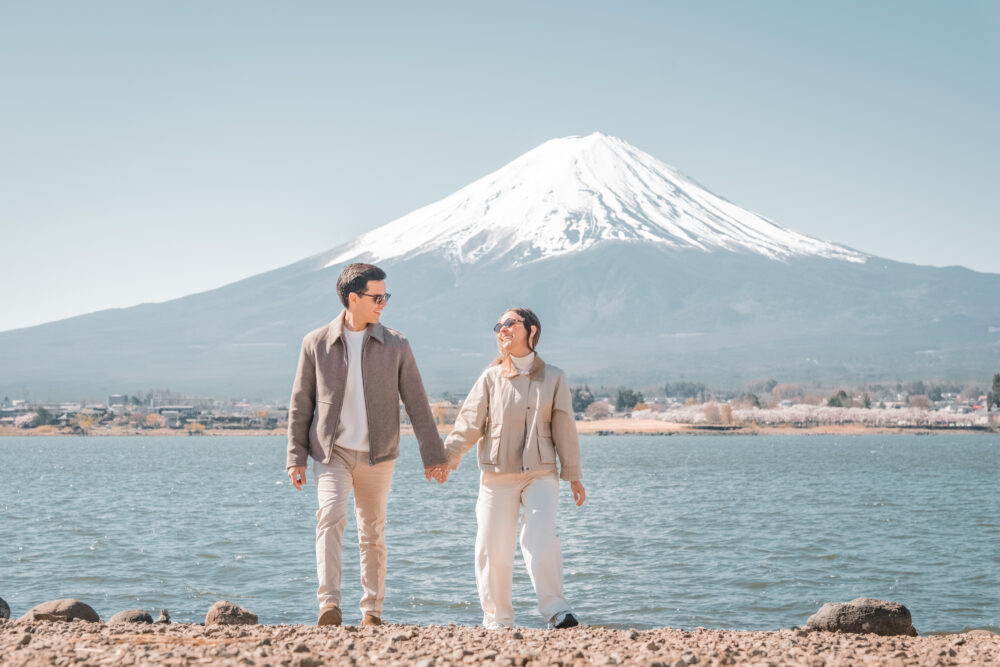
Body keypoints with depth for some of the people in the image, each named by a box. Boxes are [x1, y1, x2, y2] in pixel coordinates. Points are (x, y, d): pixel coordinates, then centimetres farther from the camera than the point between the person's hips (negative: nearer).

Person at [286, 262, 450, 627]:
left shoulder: (395, 345, 0)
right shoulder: (316, 343, -1)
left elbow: (416, 402, 3)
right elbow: (300, 404, 3)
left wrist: (433, 453, 1)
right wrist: (296, 457, 0)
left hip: (377, 455, 1)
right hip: (331, 453, -1)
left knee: (373, 533, 7)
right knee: (331, 516, -22)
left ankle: (372, 610, 17)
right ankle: (329, 604, -26)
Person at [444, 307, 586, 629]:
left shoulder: (553, 378, 6)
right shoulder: (490, 378, 5)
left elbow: (564, 428, 8)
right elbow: (470, 422, 0)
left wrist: (573, 475, 7)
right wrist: (447, 457, -14)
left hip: (541, 474, -1)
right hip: (497, 477, 1)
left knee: (541, 539, -18)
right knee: (493, 549, 1)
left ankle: (554, 608, -7)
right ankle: (497, 620, 13)